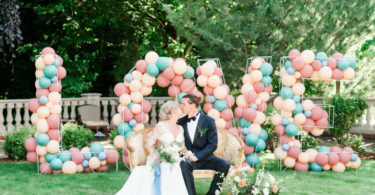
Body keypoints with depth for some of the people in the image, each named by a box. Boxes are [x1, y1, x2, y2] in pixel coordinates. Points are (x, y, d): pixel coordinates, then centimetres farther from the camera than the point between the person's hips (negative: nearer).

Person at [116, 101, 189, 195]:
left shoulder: (180, 128, 12)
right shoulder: (160, 126, -8)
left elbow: (182, 147, 18)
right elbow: (150, 144, -6)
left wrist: (187, 153, -3)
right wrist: (156, 157, -22)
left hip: (173, 165, 6)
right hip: (159, 162, -6)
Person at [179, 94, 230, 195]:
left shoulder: (208, 121, -2)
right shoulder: (181, 122, 8)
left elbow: (213, 144, -5)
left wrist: (197, 156, -16)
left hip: (205, 157, 0)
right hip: (189, 158, 0)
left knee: (224, 165, -26)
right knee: (183, 164, -35)